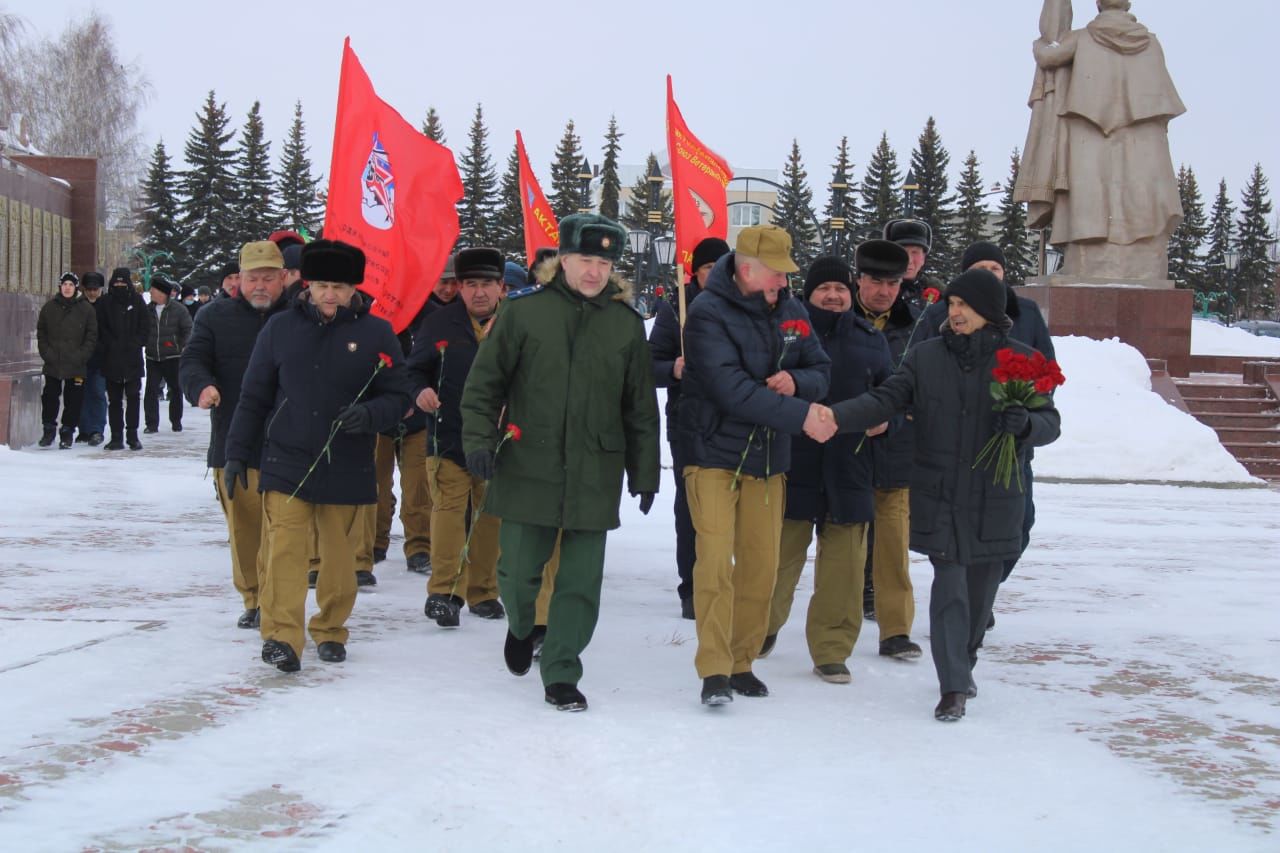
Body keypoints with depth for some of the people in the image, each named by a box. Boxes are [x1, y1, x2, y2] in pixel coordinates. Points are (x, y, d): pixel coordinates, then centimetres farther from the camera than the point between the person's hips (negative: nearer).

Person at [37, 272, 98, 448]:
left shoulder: (86, 309, 1)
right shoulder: (49, 307, 7)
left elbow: (92, 336, 1)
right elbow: (41, 333, 12)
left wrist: (81, 356, -9)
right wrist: (46, 353, -1)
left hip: (76, 366, -2)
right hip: (53, 364, 2)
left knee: (73, 400, 1)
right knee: (50, 397, 3)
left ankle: (67, 431, 10)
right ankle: (49, 429, 15)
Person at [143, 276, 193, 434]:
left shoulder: (178, 309, -5)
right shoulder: (148, 310, 7)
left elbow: (188, 330, -3)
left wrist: (184, 347, -10)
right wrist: (145, 345, 4)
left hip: (172, 357, -3)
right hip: (152, 358, 3)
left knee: (176, 390, 8)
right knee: (151, 391, -3)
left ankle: (176, 422, 22)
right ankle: (152, 424, 1)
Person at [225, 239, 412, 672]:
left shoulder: (376, 333, 1)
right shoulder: (280, 328, 5)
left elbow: (398, 398, 3)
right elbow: (254, 397, 10)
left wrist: (369, 415, -18)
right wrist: (237, 454, 7)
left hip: (348, 469, 0)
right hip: (287, 463, 0)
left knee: (340, 556, 8)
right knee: (283, 552, -9)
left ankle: (330, 631, 25)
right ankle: (281, 635, -4)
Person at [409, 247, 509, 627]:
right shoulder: (440, 323, 1)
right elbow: (417, 368, 8)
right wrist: (421, 391, -13)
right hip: (449, 438, -1)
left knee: (490, 515, 9)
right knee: (449, 509, -9)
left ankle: (482, 591, 21)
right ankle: (443, 591, -5)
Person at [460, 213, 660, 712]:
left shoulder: (626, 322, 5)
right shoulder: (525, 309, -2)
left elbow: (641, 406, 10)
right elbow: (484, 382, 2)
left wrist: (644, 474, 10)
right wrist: (479, 439, -9)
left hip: (595, 477, 2)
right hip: (527, 469, -1)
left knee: (581, 582, 3)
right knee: (518, 571, 6)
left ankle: (561, 675, 15)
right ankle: (520, 627, 39)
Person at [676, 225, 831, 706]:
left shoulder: (791, 311, 4)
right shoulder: (708, 314, -15)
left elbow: (821, 370, 9)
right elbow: (732, 391, -25)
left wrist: (796, 382, -15)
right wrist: (799, 415, -26)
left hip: (768, 458, 6)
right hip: (714, 453, -6)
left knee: (761, 567, 7)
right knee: (716, 561, -13)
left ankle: (741, 663, 20)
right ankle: (714, 671, -7)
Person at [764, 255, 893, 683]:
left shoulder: (870, 339, 13)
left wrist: (884, 419, 2)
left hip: (848, 467, 3)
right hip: (793, 462, -2)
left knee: (843, 563, 3)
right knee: (780, 553, 6)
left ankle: (831, 650, 13)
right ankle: (763, 628, 30)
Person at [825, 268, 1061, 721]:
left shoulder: (1020, 359, 1)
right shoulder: (926, 356, 3)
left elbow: (1051, 421, 2)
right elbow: (884, 400, -4)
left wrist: (1025, 424, -22)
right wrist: (835, 416, -21)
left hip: (995, 498, 1)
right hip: (939, 496, 0)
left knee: (980, 589, 11)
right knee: (949, 587, -8)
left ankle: (963, 664, 34)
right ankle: (953, 686, -6)